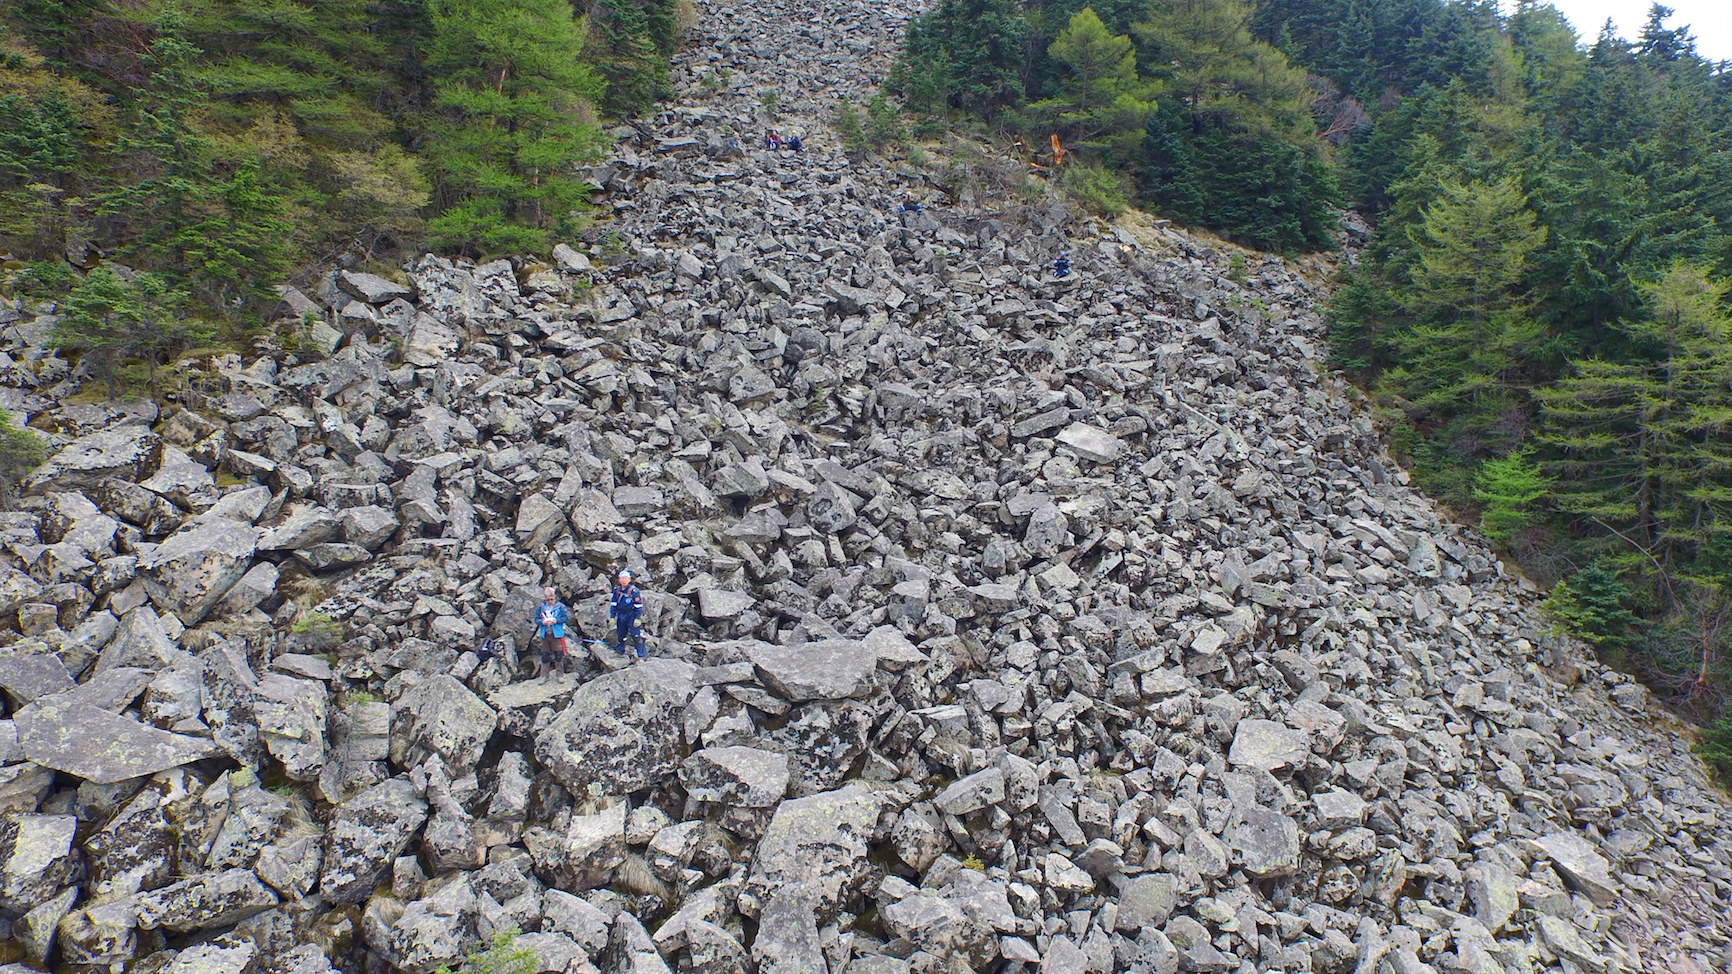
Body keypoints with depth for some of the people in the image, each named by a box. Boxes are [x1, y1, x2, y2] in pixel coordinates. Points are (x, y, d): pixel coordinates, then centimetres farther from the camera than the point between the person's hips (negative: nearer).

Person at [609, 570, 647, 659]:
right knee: (620, 635, 18)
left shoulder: (633, 591, -14)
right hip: (621, 616, 6)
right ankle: (619, 651, 39)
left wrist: (637, 619, -15)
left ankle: (641, 655, -6)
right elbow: (613, 604, 9)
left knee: (636, 636, -10)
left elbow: (638, 606, -12)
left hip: (631, 615, -6)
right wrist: (612, 617, 4)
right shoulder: (616, 590, 3)